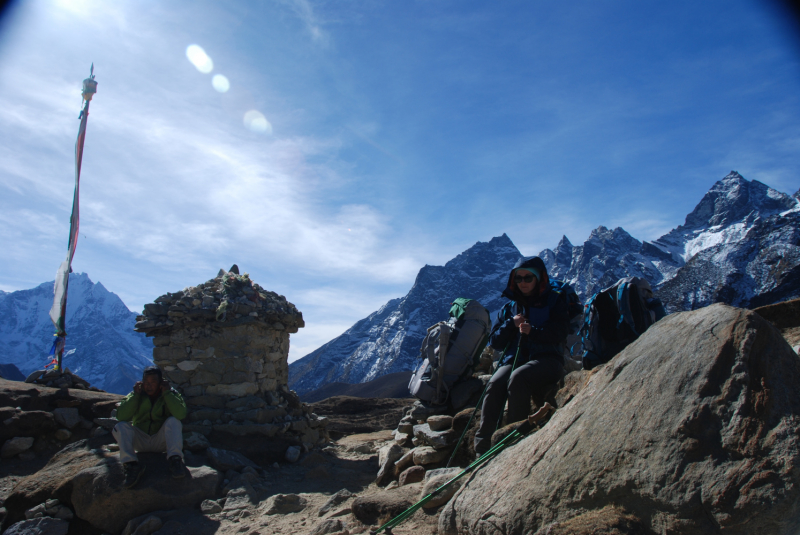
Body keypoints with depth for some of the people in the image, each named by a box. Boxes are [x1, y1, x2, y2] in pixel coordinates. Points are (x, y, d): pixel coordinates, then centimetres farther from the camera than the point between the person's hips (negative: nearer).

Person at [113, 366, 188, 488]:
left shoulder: (171, 394, -4)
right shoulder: (137, 395, 1)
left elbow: (181, 414, -26)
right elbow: (121, 416, -16)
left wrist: (167, 393, -22)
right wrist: (136, 395, -18)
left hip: (161, 441, -2)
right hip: (141, 440, 2)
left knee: (173, 421, -28)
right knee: (120, 427, -21)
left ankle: (175, 459, -35)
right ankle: (131, 464, -34)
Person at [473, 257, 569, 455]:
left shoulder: (554, 302, 10)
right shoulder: (509, 307, 20)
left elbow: (559, 333, -5)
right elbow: (494, 342, 13)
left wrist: (532, 331, -22)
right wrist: (511, 325, -5)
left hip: (546, 359, -3)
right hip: (513, 360, 3)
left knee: (517, 378, -36)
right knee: (495, 383, -29)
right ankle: (482, 446, -32)